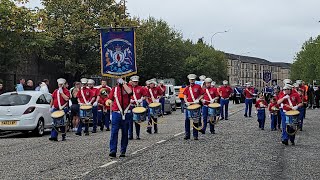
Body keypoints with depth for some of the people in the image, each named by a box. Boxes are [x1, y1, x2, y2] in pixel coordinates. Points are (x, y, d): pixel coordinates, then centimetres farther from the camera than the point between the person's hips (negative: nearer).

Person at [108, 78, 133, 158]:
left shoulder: (127, 88, 5)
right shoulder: (114, 89, 9)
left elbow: (129, 92, -20)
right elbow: (111, 100, 12)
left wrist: (124, 83, -12)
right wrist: (111, 112, 9)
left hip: (126, 114, 0)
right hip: (116, 113, 0)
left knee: (125, 133, 5)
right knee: (114, 132, -7)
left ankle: (123, 151, 11)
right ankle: (113, 151, -10)